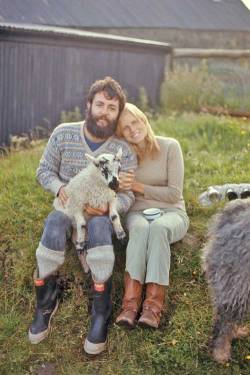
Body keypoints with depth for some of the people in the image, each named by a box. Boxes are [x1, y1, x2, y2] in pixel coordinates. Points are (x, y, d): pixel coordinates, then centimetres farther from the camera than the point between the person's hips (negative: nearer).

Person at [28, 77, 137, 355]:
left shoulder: (124, 150, -9)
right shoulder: (63, 134, -5)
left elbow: (127, 194, -7)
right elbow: (44, 170, 4)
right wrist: (59, 187, -18)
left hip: (102, 213, -1)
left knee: (98, 226, -38)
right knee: (55, 223, -36)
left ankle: (101, 312, -29)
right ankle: (45, 302, -18)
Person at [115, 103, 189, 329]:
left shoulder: (170, 147, -5)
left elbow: (174, 194, -9)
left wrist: (138, 187, -13)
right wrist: (120, 186, -20)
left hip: (171, 213, -1)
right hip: (138, 213, 2)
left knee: (158, 227, -37)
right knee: (140, 228, -35)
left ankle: (154, 305, -39)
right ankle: (130, 302, -42)